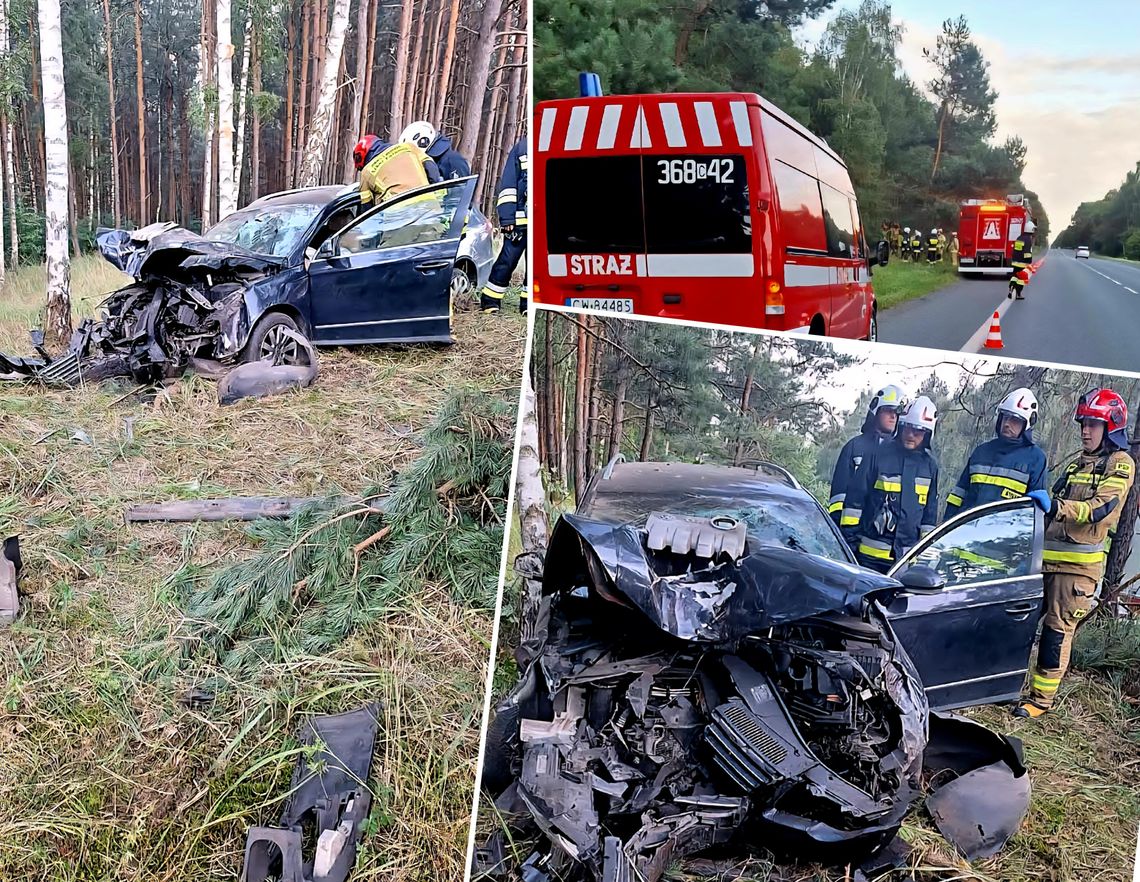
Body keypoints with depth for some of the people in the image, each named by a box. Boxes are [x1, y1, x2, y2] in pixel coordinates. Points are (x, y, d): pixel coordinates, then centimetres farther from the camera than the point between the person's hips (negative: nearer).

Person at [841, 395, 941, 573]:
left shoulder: (930, 465, 8)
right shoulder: (879, 455, -3)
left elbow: (930, 512, 14)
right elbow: (855, 499, -1)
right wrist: (850, 538, -4)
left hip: (908, 557, 3)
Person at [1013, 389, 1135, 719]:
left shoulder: (1119, 464, -3)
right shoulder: (1077, 463, 21)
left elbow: (1101, 508, -19)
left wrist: (1056, 505, -33)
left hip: (1079, 562, -7)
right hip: (1047, 556, 7)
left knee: (1058, 629, -5)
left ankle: (1042, 698, 2)